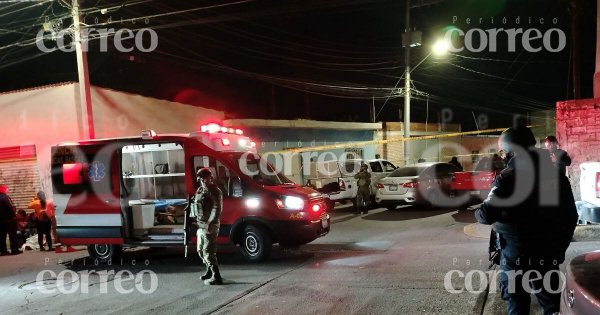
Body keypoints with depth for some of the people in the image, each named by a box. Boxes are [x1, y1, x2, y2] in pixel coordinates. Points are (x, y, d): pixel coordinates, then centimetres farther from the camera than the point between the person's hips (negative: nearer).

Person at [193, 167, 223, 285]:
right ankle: (210, 271, 35)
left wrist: (210, 224, -30)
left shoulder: (215, 191, -11)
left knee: (208, 251, -11)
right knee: (201, 250, 19)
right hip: (200, 226, 9)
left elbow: (217, 209, -20)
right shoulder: (199, 191, 16)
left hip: (210, 226, -9)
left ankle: (216, 277, -7)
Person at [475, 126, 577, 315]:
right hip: (548, 253, 5)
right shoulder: (558, 176, 3)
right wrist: (560, 247, 17)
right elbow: (570, 217, 8)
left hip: (515, 252, -4)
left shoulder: (507, 178, -15)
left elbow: (487, 215, -20)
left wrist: (478, 213, 3)